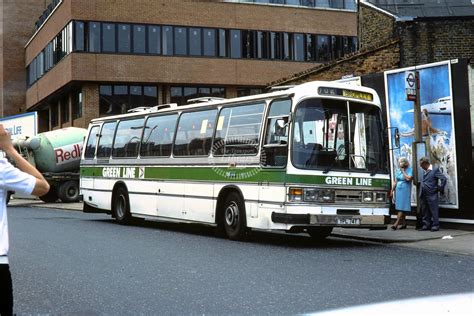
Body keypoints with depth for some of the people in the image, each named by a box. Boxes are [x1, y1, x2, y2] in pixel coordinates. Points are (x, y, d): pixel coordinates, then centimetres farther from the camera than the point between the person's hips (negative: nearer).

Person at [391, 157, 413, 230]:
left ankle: (396, 223, -18)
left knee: (402, 207, -11)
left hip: (405, 190, -7)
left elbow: (408, 178, -22)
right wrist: (392, 190, 14)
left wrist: (403, 171, -12)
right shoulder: (398, 170, 13)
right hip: (398, 190, 7)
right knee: (399, 207, 7)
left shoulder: (409, 170, -6)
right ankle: (404, 223, 14)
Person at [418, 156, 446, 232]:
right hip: (424, 195, 8)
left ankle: (435, 225, 4)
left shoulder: (435, 170, -8)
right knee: (425, 211, 11)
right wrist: (421, 193, 14)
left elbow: (443, 178, -14)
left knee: (434, 211, -1)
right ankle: (426, 225, 19)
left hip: (432, 195, -8)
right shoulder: (425, 171, 15)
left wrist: (440, 189, -9)